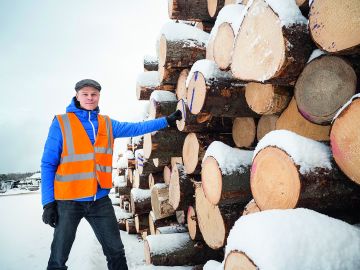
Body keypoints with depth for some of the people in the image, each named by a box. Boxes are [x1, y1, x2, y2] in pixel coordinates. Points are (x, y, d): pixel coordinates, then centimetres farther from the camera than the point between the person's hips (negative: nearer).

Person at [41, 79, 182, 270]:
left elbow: (136, 128, 10)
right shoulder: (61, 123, -5)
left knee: (116, 252, 12)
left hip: (100, 200, 3)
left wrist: (166, 121, 8)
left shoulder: (107, 124, 6)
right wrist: (48, 202, -9)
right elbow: (48, 164, -5)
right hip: (68, 200, -3)